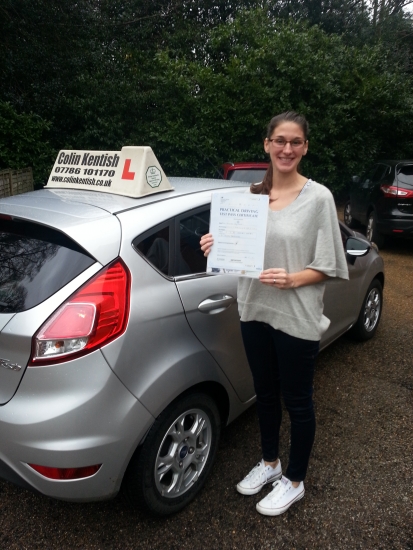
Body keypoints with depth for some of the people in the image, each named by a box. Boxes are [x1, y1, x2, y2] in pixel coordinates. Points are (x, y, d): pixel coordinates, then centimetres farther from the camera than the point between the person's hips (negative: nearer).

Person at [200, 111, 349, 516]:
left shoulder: (318, 197, -8)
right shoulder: (251, 194, 4)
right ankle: (269, 462, 45)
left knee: (296, 401, 12)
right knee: (265, 393, 21)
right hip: (255, 311, 5)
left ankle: (294, 481, 36)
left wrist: (292, 279, -24)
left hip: (297, 318, -4)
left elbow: (327, 267, -8)